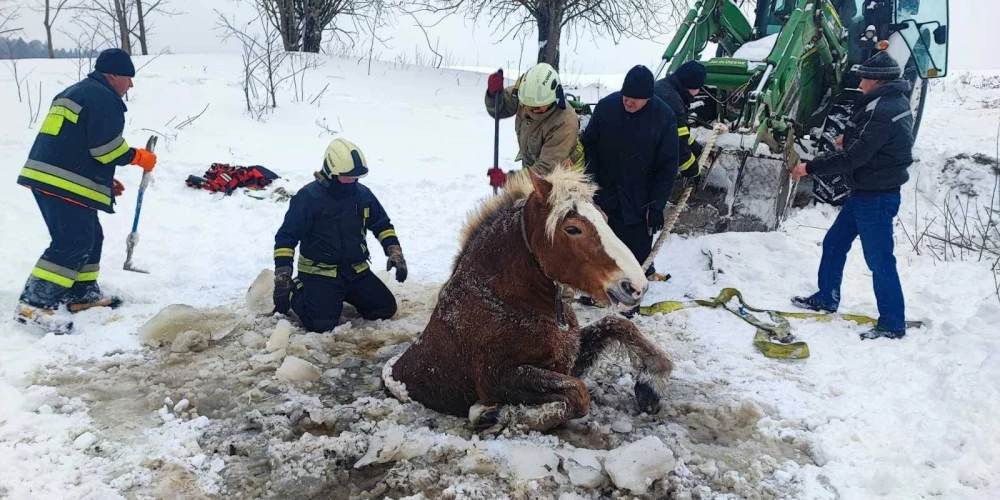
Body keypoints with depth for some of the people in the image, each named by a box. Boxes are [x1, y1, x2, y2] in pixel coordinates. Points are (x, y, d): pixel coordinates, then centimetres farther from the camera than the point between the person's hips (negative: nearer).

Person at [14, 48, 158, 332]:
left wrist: (105, 180, 27)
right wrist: (138, 157, 2)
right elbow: (106, 147, -15)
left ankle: (83, 294, 26)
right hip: (65, 184, -10)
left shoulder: (74, 93, 26)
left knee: (90, 237, 18)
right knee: (73, 243, -12)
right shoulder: (103, 98, -7)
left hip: (44, 176, 11)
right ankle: (34, 304, -15)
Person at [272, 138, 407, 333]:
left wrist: (395, 253, -1)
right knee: (322, 324, -22)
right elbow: (286, 237, -13)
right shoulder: (308, 197, -15)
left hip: (356, 270, 6)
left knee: (386, 308, -1)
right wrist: (282, 281, -19)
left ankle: (343, 293, 20)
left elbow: (382, 225, 14)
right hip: (319, 272, -6)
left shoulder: (363, 194, 1)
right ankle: (295, 292, 8)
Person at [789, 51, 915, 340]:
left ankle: (892, 324, 7)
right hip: (865, 192, 11)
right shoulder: (892, 102, 8)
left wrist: (811, 168, -23)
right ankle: (826, 299, 32)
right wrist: (850, 138, 30)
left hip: (876, 197, -11)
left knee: (879, 260, -3)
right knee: (834, 243, 19)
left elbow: (855, 156, -27)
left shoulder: (884, 111, -24)